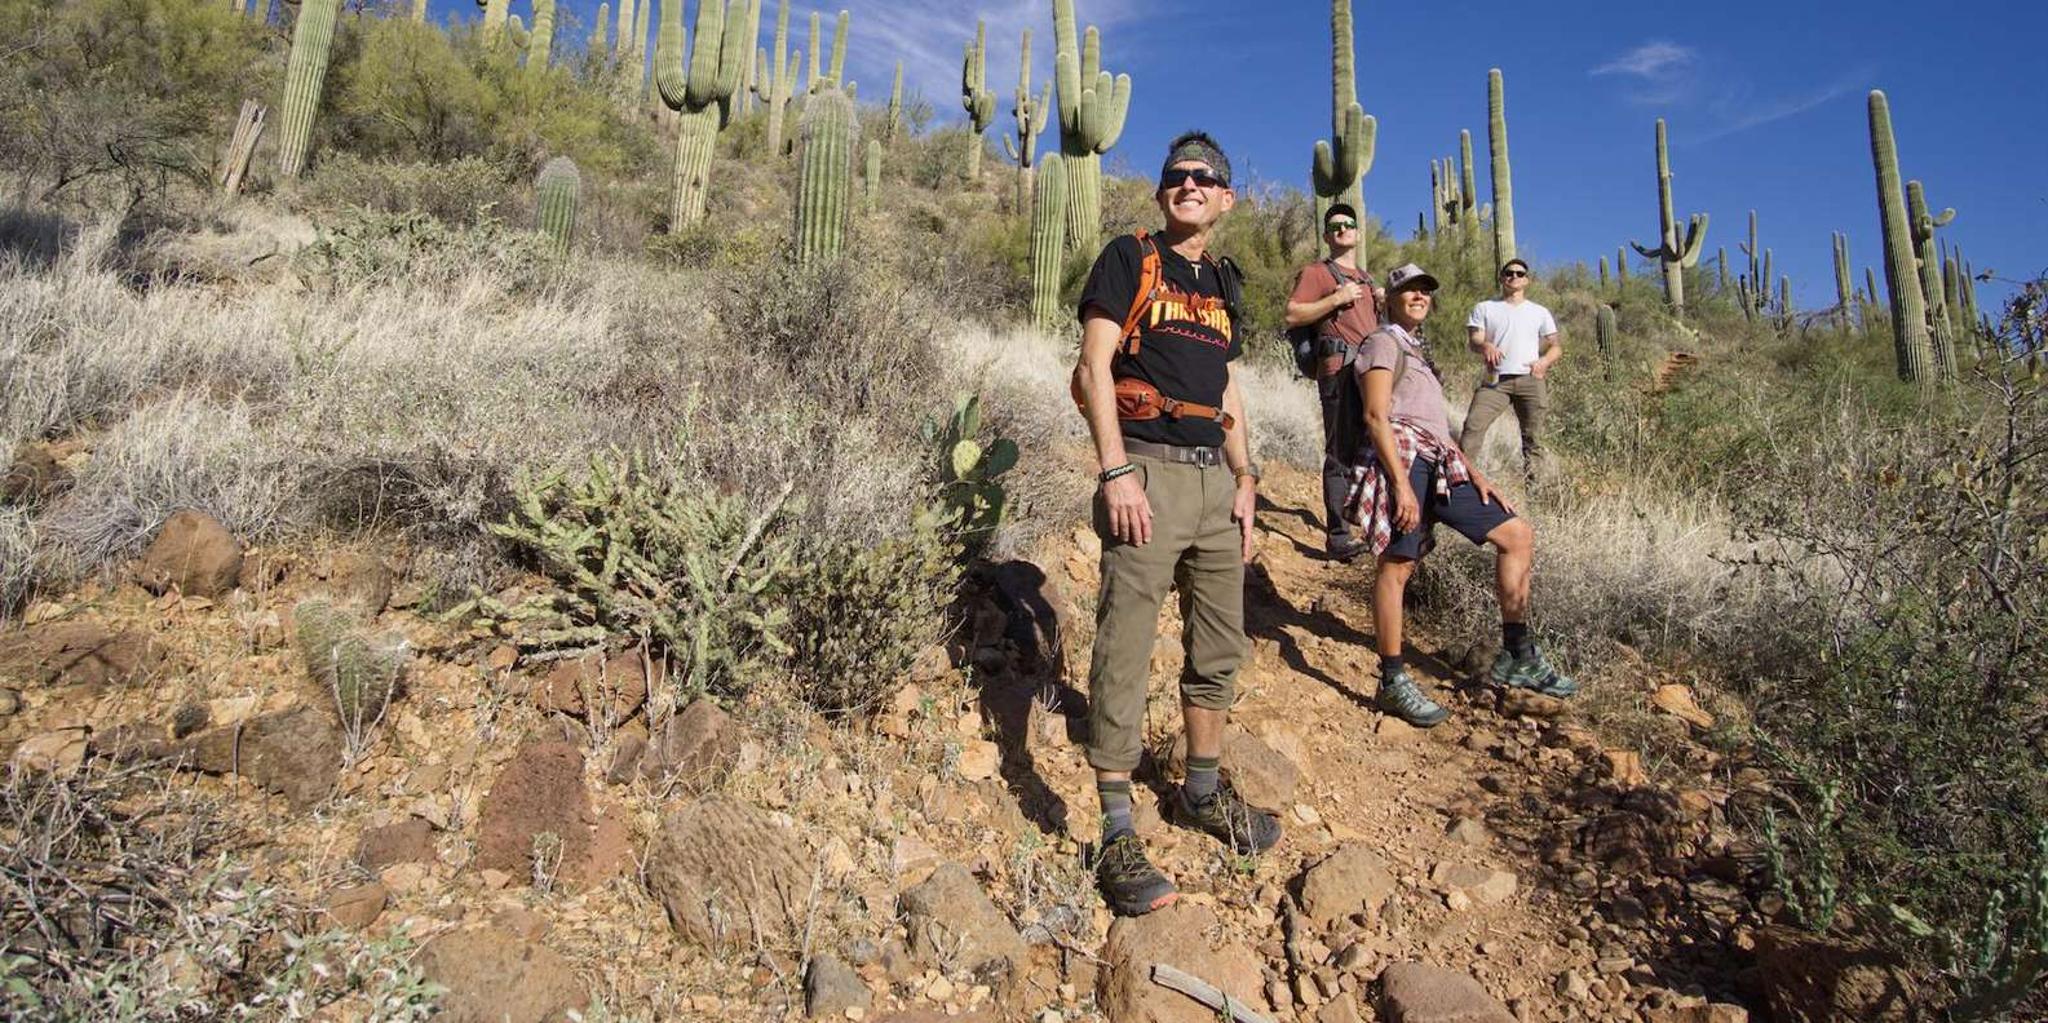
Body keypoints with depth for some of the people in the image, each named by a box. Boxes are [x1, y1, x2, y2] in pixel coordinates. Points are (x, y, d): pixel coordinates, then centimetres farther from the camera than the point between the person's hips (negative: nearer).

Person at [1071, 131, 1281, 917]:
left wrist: (1245, 481, 12)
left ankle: (1201, 794, 30)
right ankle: (1117, 835, -1)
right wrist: (1117, 472, -18)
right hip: (1148, 469, -7)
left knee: (1220, 647, 14)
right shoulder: (1129, 259, 1)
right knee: (1125, 653, -9)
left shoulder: (1221, 283, 21)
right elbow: (1094, 367, -8)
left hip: (1214, 476, 8)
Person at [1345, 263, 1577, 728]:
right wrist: (1401, 484, -20)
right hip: (1403, 456, -9)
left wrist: (1474, 472, 16)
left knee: (1518, 534, 6)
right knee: (1398, 563, -13)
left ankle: (1516, 655, 9)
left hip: (1440, 464, 9)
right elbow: (1376, 416, -10)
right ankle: (1393, 682, -10)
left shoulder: (1417, 351, 32)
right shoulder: (1384, 343, 4)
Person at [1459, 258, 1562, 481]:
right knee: (1473, 426, -19)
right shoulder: (1484, 308, 15)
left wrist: (1545, 361, -8)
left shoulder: (1540, 312, 19)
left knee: (1533, 436, -1)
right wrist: (1485, 346, -22)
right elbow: (1472, 340, 3)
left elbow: (1556, 346, 16)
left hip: (1531, 380, 2)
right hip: (1495, 379, -1)